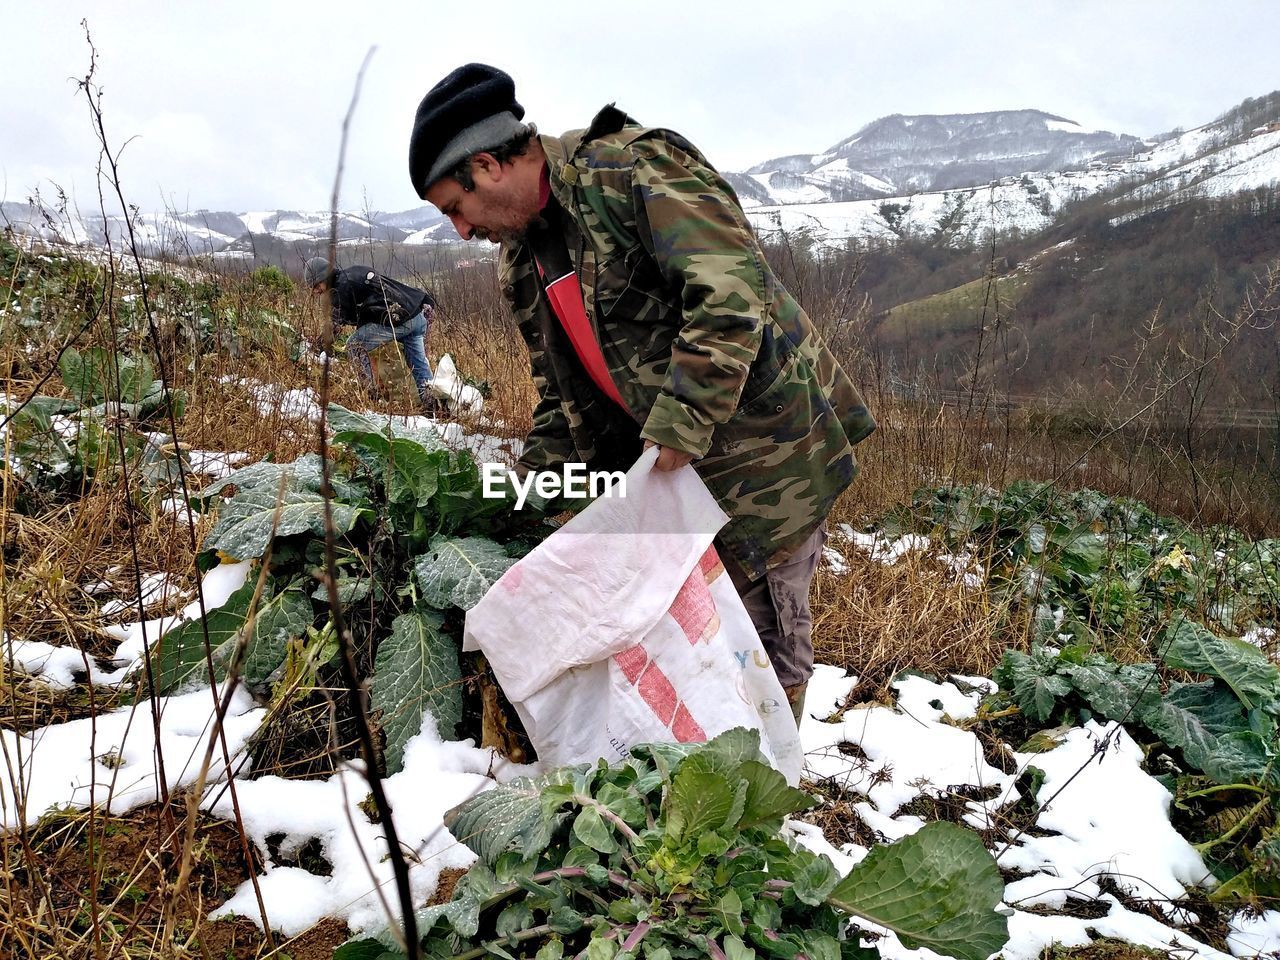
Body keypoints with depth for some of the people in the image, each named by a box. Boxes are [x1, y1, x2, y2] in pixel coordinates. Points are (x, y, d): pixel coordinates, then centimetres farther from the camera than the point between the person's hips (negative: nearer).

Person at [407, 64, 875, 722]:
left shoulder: (633, 169, -14)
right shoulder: (522, 266, 12)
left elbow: (731, 293, -26)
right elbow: (562, 405, 18)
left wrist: (678, 429, -28)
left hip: (764, 440, -8)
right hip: (670, 466, 8)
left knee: (764, 633, 0)